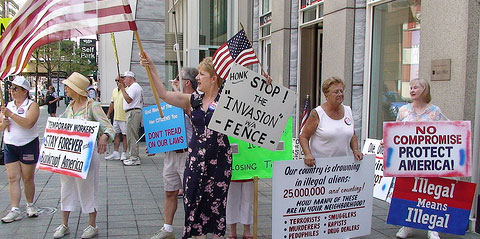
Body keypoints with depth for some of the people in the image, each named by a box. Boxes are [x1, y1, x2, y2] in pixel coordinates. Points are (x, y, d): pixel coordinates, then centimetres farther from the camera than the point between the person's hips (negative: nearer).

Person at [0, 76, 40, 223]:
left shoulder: (32, 105, -5)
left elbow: (28, 123, -23)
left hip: (28, 146, -5)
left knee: (28, 178, 5)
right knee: (13, 178, 0)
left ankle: (30, 205, 23)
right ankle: (15, 210, 1)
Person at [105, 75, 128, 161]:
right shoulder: (114, 90, 16)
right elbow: (112, 103, 22)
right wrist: (108, 114, 21)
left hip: (124, 118, -8)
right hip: (116, 117, 8)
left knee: (125, 135, 0)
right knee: (116, 134, 10)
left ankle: (124, 153, 8)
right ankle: (115, 153, 15)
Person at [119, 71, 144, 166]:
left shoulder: (133, 87, -12)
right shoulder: (138, 87, 22)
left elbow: (128, 99, -22)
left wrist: (122, 89, -16)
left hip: (133, 112, -11)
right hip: (137, 111, 11)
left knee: (131, 136, -9)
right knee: (133, 136, 13)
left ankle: (134, 158, -9)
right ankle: (134, 157, 17)